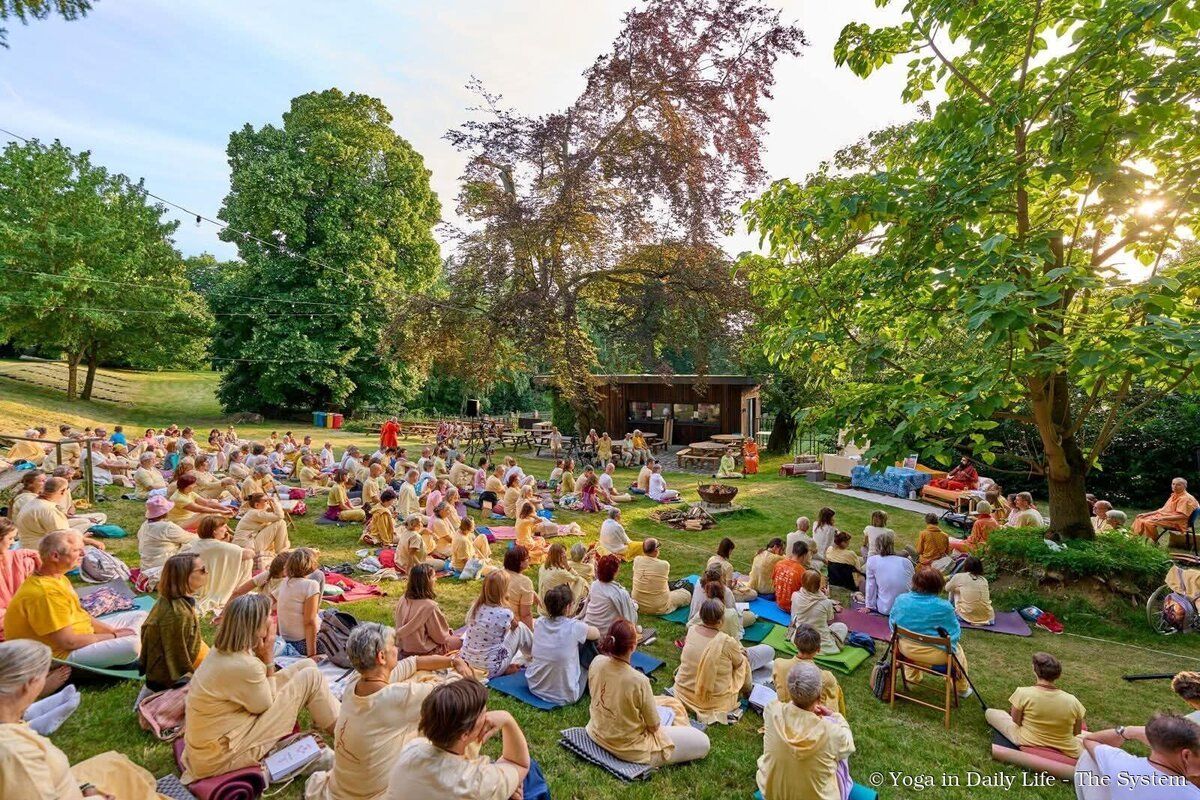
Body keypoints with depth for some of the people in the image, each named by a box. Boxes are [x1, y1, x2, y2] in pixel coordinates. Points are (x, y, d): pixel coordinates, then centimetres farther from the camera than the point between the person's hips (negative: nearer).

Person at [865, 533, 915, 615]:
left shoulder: (872, 560, -5)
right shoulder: (906, 561, -2)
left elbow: (871, 586, -2)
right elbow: (914, 585, 6)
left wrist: (869, 606, 7)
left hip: (885, 610, -2)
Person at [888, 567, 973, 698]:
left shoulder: (900, 600, -11)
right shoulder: (944, 608, -23)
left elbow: (892, 624, 2)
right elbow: (955, 633, -11)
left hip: (906, 650, 3)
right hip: (935, 655, -3)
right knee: (957, 649, 30)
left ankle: (912, 678, 54)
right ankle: (962, 689, 47)